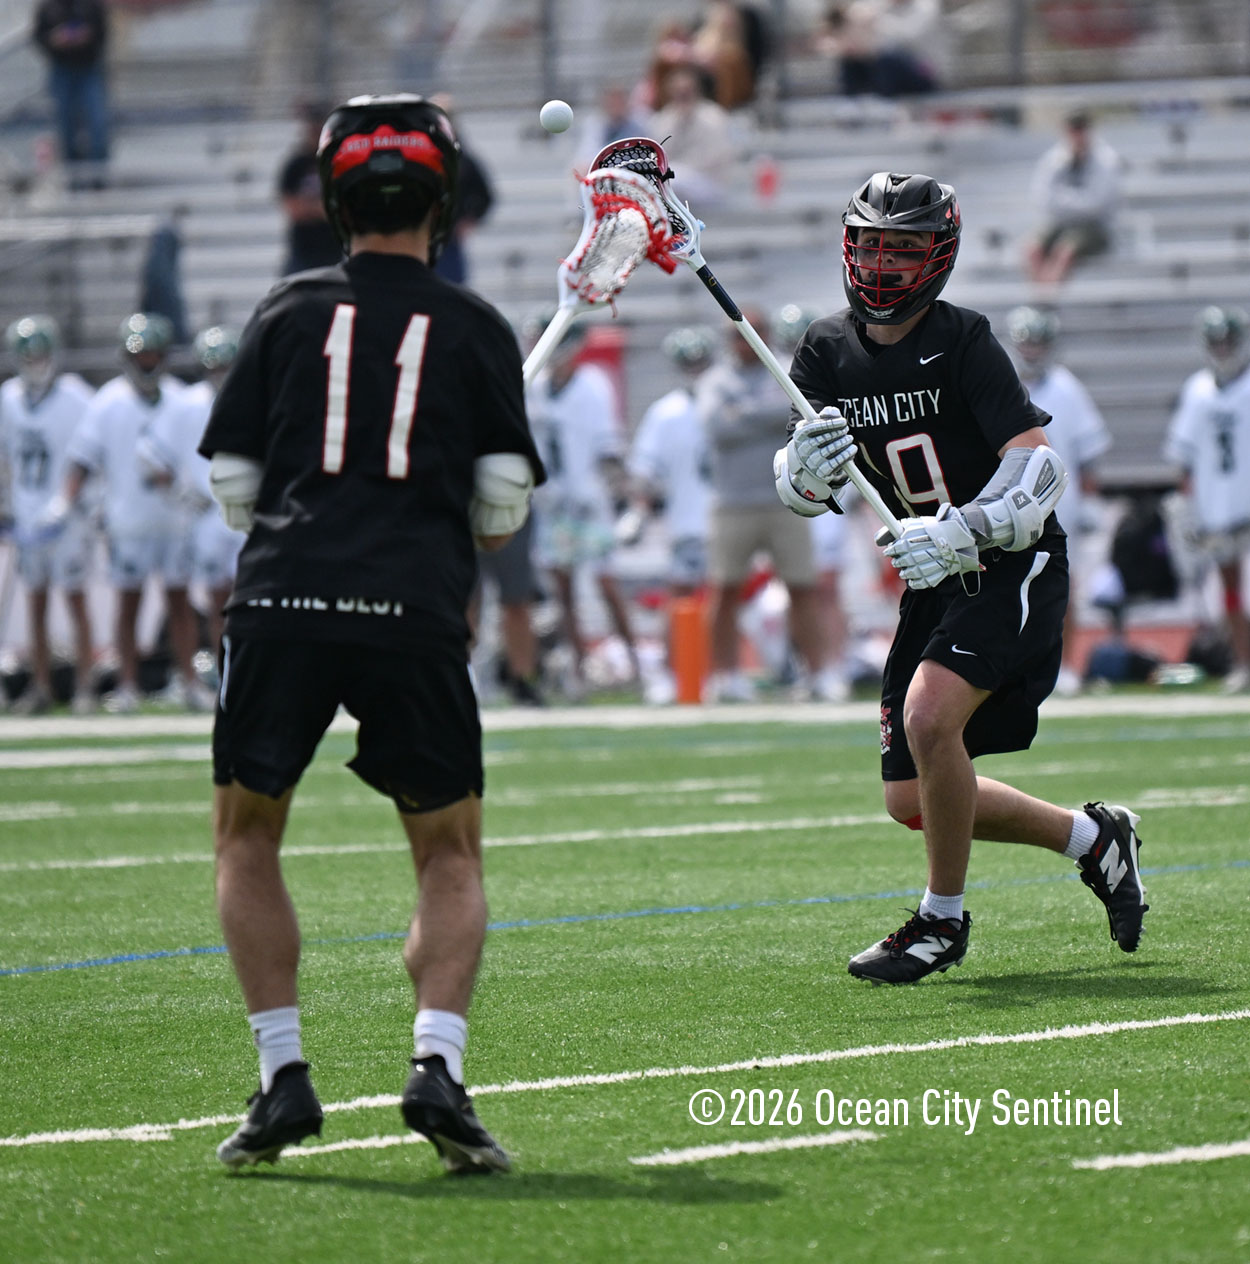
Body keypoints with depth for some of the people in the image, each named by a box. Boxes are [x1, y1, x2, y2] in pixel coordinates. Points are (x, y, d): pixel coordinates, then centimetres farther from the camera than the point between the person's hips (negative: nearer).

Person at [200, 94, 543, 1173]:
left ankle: (284, 1076, 6)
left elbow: (234, 489, 10)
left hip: (283, 598, 0)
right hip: (416, 611, 0)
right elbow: (504, 505, 6)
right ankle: (437, 1066, -6)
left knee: (247, 836, 17)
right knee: (451, 854, 14)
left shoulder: (288, 314, 11)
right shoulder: (477, 329, 10)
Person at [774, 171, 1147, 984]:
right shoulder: (828, 354, 1)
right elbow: (799, 486, -8)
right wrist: (807, 467, -32)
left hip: (1014, 569, -7)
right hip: (936, 582, 7)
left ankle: (943, 920, -8)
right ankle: (1095, 839, 29)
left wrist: (963, 532, -40)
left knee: (929, 717, -28)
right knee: (913, 802, 7)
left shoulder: (963, 343, -16)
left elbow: (1043, 466, -25)